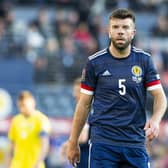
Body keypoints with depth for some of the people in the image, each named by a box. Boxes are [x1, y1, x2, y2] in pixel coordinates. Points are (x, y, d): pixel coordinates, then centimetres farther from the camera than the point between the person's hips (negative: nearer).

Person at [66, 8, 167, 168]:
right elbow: (84, 104, 7)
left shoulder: (144, 60, 5)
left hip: (135, 143, 2)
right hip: (103, 141, -2)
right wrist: (73, 143, 6)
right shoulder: (95, 62, 2)